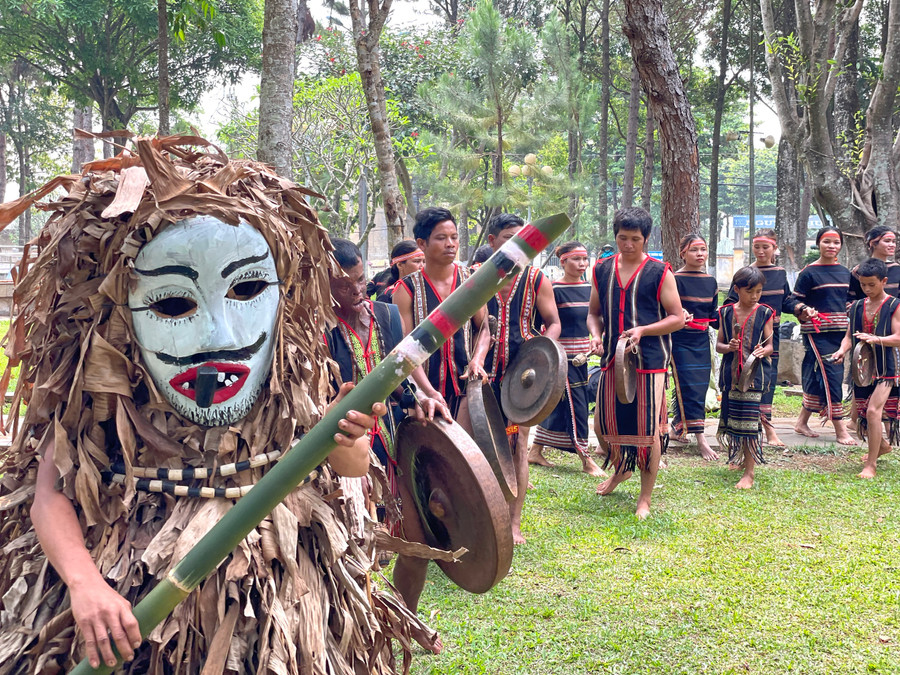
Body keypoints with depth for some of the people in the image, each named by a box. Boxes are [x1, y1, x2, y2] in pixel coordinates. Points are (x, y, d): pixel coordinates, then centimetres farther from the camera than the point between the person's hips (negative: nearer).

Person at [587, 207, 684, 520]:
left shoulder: (660, 273, -3)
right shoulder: (602, 270, 9)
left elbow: (678, 318, -3)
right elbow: (594, 312, 18)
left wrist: (642, 330, -17)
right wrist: (596, 335, -3)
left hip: (649, 361, -4)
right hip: (612, 360, 4)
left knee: (648, 431, -2)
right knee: (603, 424, 9)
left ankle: (645, 499, 12)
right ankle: (621, 468, 41)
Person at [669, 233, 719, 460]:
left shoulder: (711, 281, 10)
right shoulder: (676, 279, -8)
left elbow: (713, 316, 16)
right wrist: (679, 315, -31)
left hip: (702, 341, 6)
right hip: (681, 341, -6)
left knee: (699, 388, 9)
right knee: (689, 389, -9)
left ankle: (677, 429, 25)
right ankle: (701, 440, -10)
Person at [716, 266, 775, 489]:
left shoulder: (764, 313, 1)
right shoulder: (726, 312, 6)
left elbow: (770, 345, 2)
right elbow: (718, 344, 9)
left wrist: (763, 350, -21)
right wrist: (727, 347, -12)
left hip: (754, 373, -3)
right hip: (730, 372, 3)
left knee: (749, 420, -8)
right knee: (731, 417, 11)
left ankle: (749, 474, -5)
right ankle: (739, 457, 35)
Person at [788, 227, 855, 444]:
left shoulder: (845, 273, 14)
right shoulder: (809, 273, -4)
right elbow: (795, 301, -6)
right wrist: (805, 310, -24)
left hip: (839, 331, 6)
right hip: (818, 333, -6)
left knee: (817, 378, 9)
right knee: (831, 376, -10)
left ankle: (802, 422, 21)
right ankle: (840, 430, -6)